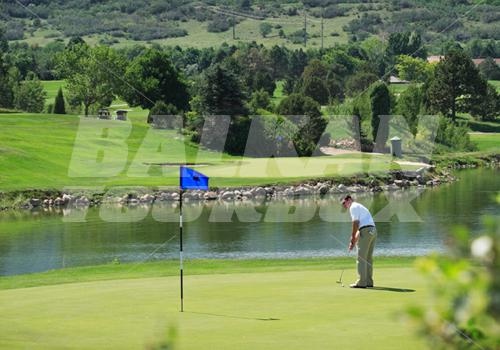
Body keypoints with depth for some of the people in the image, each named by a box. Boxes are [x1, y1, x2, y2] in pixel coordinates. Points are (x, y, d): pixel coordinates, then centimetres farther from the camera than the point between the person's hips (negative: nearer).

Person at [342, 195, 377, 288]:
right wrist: (354, 241, 22)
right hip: (373, 230, 9)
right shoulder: (360, 207, 29)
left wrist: (353, 238, -6)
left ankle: (361, 282, -9)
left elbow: (356, 222, -12)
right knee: (368, 258, 13)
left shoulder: (353, 207, -1)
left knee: (361, 258, -7)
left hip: (366, 231, -9)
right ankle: (369, 282, 14)